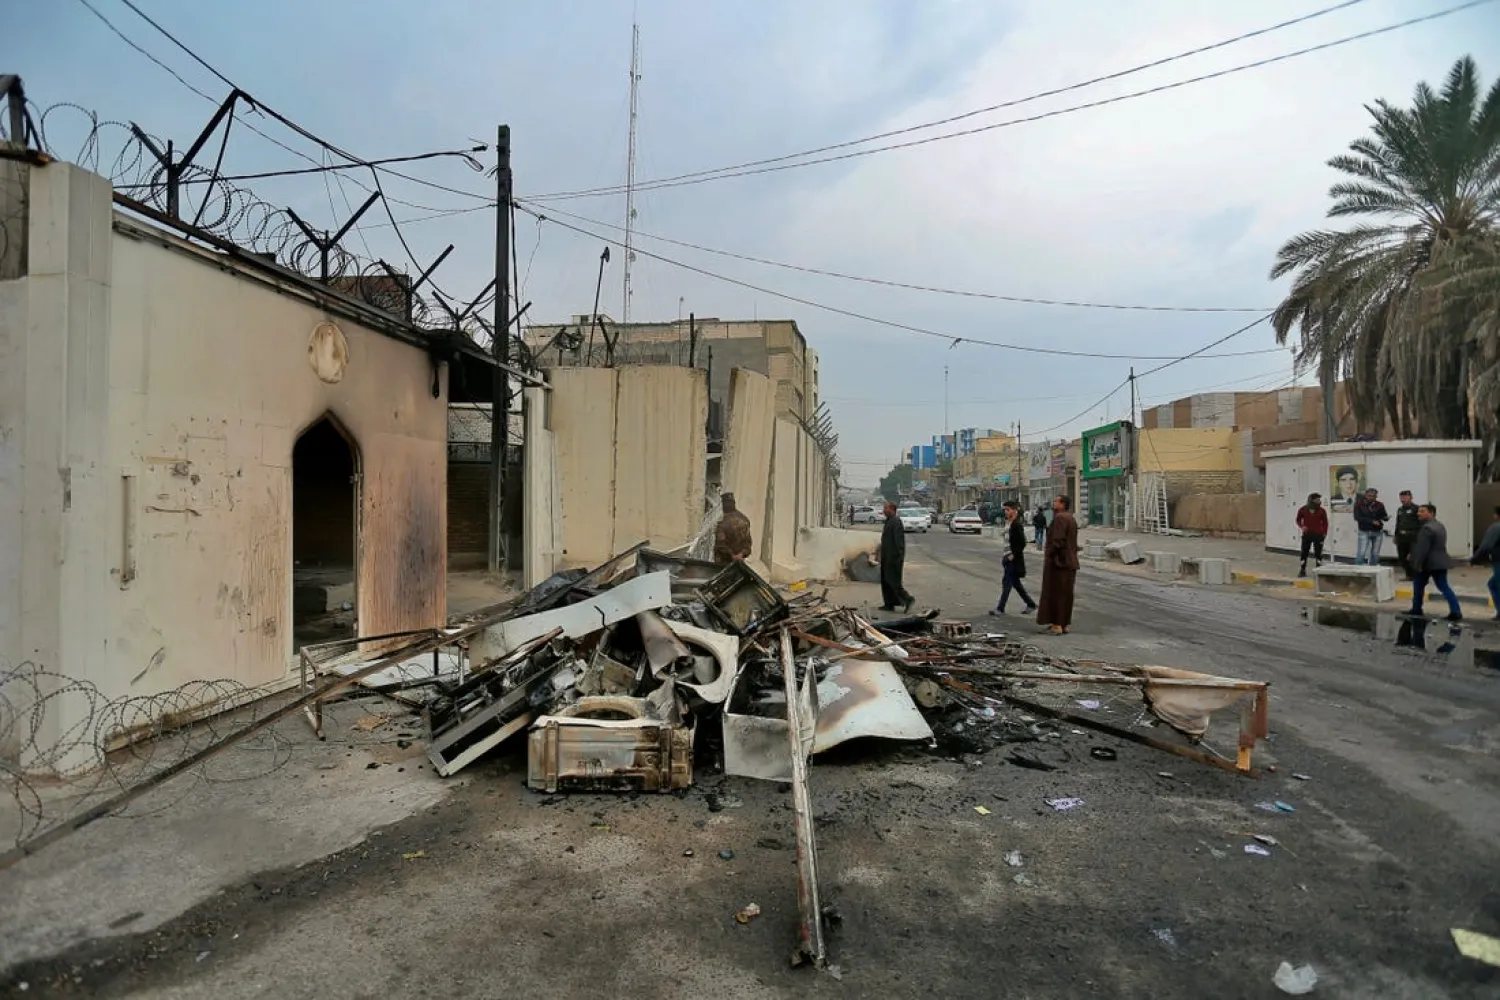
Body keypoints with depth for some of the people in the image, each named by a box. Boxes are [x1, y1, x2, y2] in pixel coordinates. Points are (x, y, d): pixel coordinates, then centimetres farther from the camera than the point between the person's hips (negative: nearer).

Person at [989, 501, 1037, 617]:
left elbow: (1022, 543, -18)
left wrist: (1013, 555, -18)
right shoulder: (1008, 523, 11)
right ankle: (1031, 604, 26)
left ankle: (1001, 608, -1)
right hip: (1009, 556, 10)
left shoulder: (1017, 525, -15)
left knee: (1007, 582, -6)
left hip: (1014, 559, -10)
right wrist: (1005, 556, 16)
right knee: (1015, 582, 15)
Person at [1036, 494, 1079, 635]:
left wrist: (1048, 554, -14)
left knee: (1055, 592, -4)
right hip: (1069, 561, 9)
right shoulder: (1071, 518, 14)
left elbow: (1058, 540, -23)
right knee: (1066, 593, 11)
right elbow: (1073, 542, 16)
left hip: (1057, 560, -9)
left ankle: (1057, 625, -3)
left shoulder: (1059, 517, -16)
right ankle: (1065, 624, 16)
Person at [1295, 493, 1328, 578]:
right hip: (1306, 535, 0)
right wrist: (1302, 526, -9)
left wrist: (1324, 533, -3)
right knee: (1304, 552, 4)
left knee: (1318, 553, 4)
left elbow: (1325, 523, 5)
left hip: (1318, 535, 0)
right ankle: (1302, 570, 12)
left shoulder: (1322, 511, -2)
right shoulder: (1303, 509, -3)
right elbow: (1298, 520, 9)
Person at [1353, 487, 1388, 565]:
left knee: (1375, 554, 7)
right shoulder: (1359, 504, -4)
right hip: (1364, 531, -3)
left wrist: (1386, 518, -24)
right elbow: (1357, 517, -12)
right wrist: (1372, 521, -20)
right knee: (1361, 552, -9)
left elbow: (1384, 516, 0)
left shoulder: (1379, 505, 5)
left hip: (1378, 532, 3)